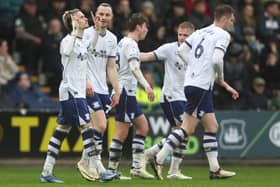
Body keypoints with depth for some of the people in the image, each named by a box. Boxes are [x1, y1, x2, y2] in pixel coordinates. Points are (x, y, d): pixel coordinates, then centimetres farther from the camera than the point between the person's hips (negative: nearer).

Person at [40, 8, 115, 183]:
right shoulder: (68, 40, -12)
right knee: (87, 127, -13)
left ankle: (46, 172, 9)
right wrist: (74, 31, -31)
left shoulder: (82, 41, 14)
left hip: (78, 92, 9)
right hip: (71, 91, -9)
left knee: (62, 129, 8)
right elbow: (66, 51, -36)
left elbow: (90, 49, 36)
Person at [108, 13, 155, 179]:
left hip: (129, 93, 10)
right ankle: (112, 170, -4)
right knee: (122, 133, -7)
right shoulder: (130, 43, -11)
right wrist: (146, 86, -32)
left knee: (143, 126, 9)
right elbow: (134, 67, -25)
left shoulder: (124, 42, 19)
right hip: (125, 91, -10)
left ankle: (137, 167, 6)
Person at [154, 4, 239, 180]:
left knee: (212, 126, 10)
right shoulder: (223, 35, -6)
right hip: (201, 86, -9)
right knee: (188, 129, -7)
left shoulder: (201, 32, 16)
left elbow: (181, 50, 14)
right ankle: (158, 160, -8)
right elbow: (217, 59, -20)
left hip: (193, 82, 9)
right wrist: (220, 77, 0)